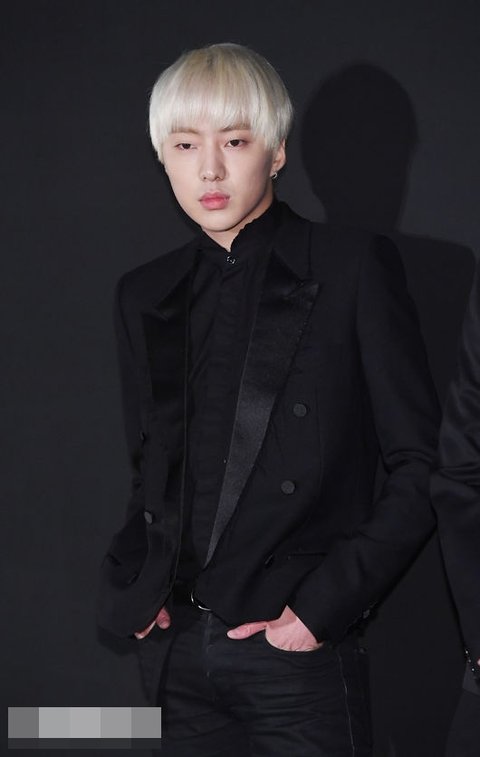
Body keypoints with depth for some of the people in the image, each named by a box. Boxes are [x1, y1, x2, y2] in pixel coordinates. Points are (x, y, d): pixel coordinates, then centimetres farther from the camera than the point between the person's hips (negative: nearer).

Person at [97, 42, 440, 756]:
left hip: (299, 649, -4)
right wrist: (128, 587, 2)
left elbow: (420, 466, -4)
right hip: (177, 652, 4)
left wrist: (326, 603, -11)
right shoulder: (145, 295, 11)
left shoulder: (354, 267, -3)